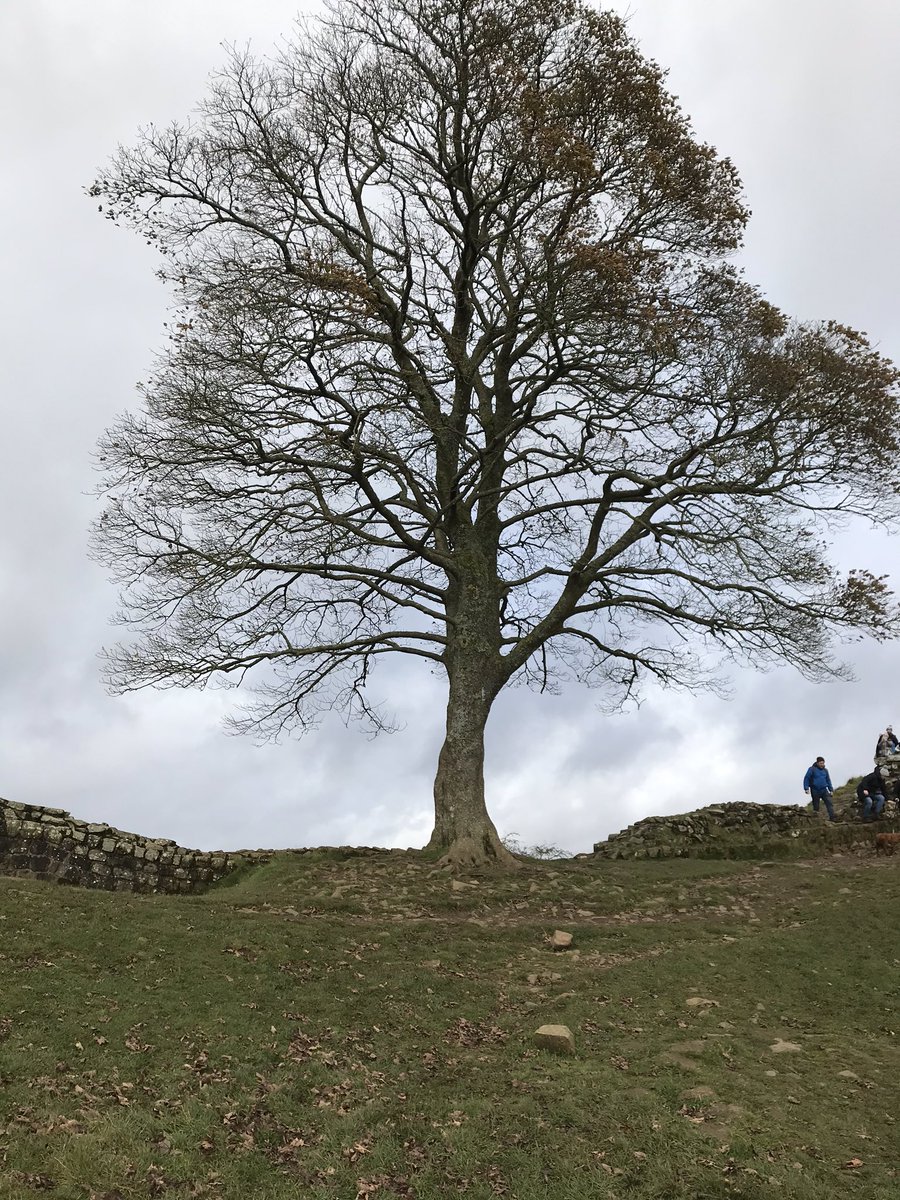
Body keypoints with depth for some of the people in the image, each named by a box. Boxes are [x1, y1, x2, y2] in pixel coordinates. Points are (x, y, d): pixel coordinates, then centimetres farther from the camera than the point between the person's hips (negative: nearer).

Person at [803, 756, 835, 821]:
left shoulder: (825, 770, 10)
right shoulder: (812, 769, -6)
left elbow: (828, 780, 20)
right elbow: (806, 779, -5)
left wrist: (831, 790, 17)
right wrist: (806, 788, -12)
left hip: (824, 790, 4)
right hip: (815, 791, -4)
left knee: (829, 803, -10)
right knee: (816, 806, 4)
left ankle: (832, 818, -11)